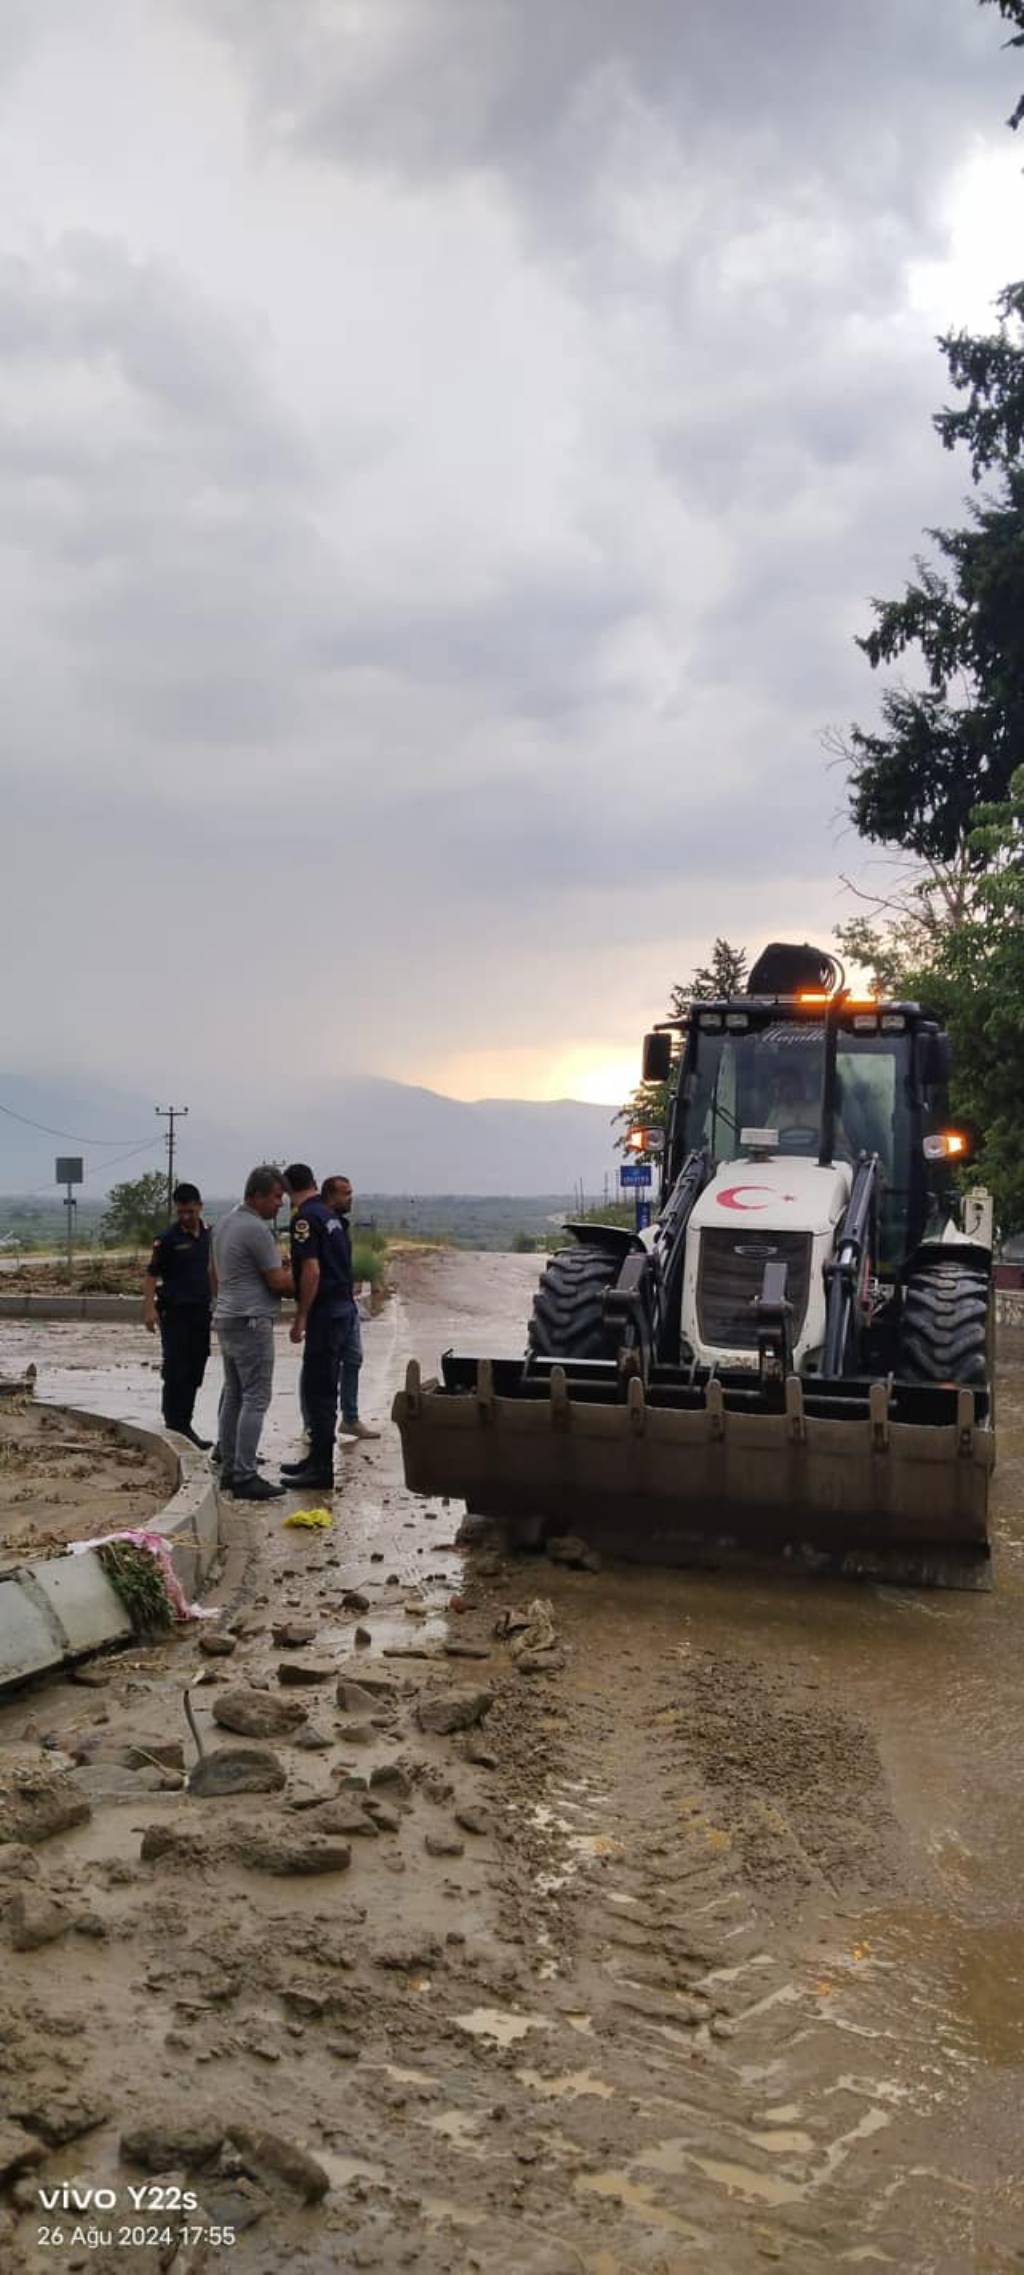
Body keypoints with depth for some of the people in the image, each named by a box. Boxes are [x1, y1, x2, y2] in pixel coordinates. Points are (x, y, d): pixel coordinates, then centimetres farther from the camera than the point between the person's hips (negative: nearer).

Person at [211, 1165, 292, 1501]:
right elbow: (278, 1282, -15)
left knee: (233, 1396, 13)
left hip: (225, 1319, 10)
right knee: (255, 1399, -8)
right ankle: (245, 1477, -10)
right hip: (251, 1322, -10)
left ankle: (229, 1469, 17)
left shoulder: (226, 1222, 14)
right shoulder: (256, 1229, -16)